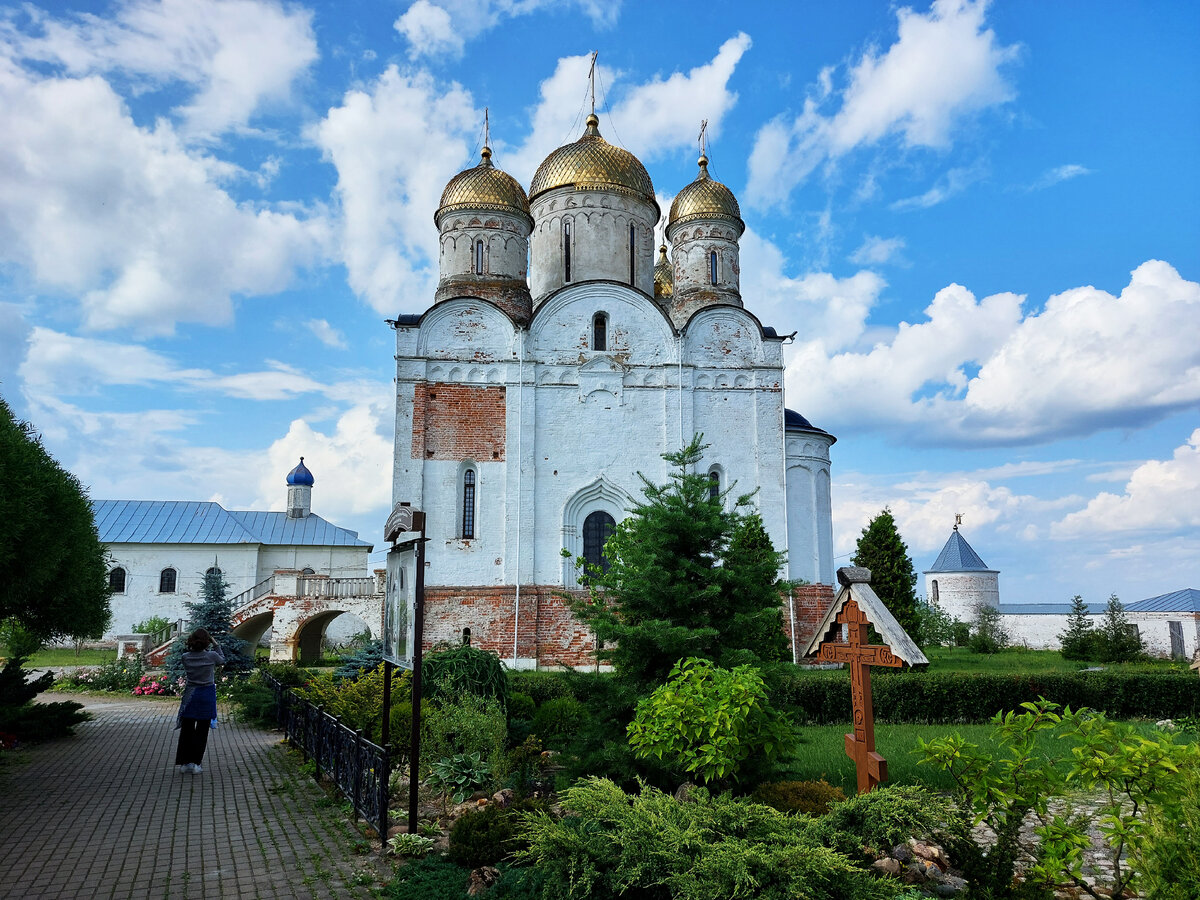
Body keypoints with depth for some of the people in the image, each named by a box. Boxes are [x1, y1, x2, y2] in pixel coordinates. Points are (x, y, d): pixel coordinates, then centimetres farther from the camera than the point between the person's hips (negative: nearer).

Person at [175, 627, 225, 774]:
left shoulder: (186, 657, -7)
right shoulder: (211, 656, -13)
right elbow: (222, 660, 9)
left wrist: (189, 647, 10)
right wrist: (216, 645, 14)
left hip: (190, 695, 2)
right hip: (207, 695, -2)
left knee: (187, 729, 12)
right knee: (202, 730, 6)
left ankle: (184, 762, 16)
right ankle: (195, 763, 7)